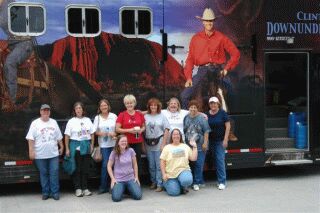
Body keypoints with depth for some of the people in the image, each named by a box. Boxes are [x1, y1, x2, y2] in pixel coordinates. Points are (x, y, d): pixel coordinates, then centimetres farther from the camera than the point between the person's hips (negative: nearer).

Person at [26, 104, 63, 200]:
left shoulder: (54, 122, 9)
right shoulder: (35, 123, -2)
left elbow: (59, 137, 15)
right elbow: (31, 138, -6)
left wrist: (61, 147, 14)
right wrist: (31, 151, -12)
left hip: (53, 153, 2)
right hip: (40, 154, -2)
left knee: (54, 173, -1)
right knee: (43, 173, 6)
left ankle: (55, 192, 5)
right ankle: (45, 192, 14)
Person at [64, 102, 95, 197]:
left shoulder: (87, 120, 8)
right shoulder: (71, 121, 0)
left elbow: (92, 134, 10)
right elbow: (67, 136, -1)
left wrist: (92, 145, 3)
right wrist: (67, 149, -6)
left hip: (86, 146, 3)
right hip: (75, 146, -2)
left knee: (85, 168, 5)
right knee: (77, 168, 0)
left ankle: (85, 188, 12)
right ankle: (78, 188, 6)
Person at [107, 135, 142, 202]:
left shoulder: (131, 151, -1)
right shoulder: (114, 153, -5)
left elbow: (135, 164, 7)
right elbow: (109, 166, 1)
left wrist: (136, 177, 3)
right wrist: (113, 178, -7)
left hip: (130, 178, 1)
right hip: (118, 180, -1)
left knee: (138, 196, -16)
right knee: (116, 198, -22)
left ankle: (129, 189, 18)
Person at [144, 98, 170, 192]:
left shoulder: (162, 116, 2)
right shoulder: (145, 117, 6)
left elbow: (166, 131, -1)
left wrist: (163, 144, -8)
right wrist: (143, 144, -2)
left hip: (159, 144, -2)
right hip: (148, 144, 2)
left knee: (159, 165, -2)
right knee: (151, 165, 10)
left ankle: (159, 184, 4)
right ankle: (153, 182, 23)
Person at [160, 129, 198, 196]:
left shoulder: (185, 146, 13)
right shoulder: (167, 147, 7)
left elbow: (193, 158, 5)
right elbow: (162, 162, 1)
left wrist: (194, 147, 1)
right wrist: (164, 174, -9)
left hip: (183, 170, 1)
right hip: (170, 174, -1)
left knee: (187, 180, -35)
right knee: (174, 193, -18)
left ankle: (184, 186, 4)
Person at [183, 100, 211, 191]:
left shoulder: (202, 118, -5)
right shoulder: (186, 118, 7)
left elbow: (206, 132, -6)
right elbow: (183, 131, 14)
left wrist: (205, 143, -11)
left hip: (199, 146, -4)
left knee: (198, 164, -3)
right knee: (191, 164, 7)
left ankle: (197, 182, 5)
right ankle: (200, 181, 19)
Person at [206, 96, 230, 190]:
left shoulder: (222, 113, -6)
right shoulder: (207, 114, 4)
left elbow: (227, 126, -6)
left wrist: (225, 139, -11)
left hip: (220, 140, -4)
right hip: (211, 140, 4)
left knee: (220, 159, -8)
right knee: (215, 160, 8)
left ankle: (222, 182, -6)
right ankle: (220, 179, 17)